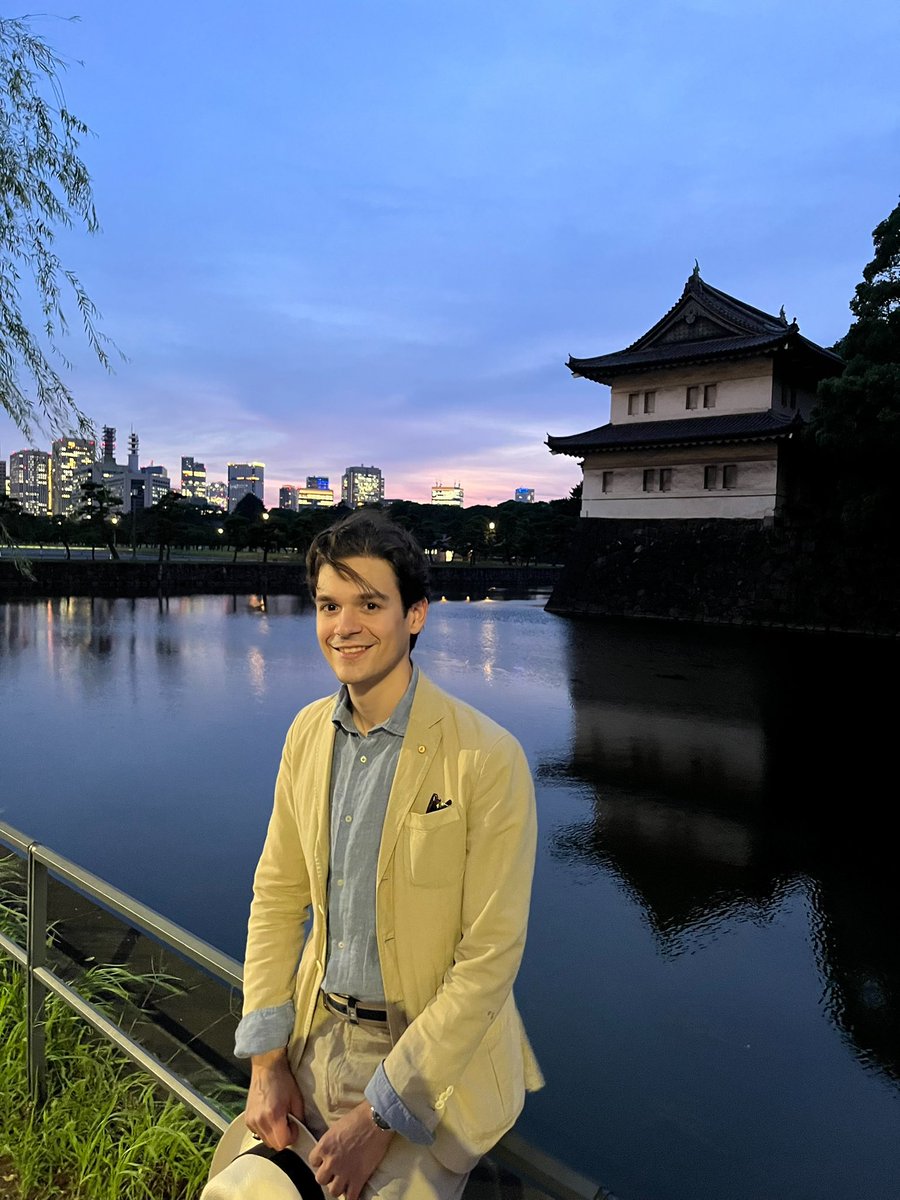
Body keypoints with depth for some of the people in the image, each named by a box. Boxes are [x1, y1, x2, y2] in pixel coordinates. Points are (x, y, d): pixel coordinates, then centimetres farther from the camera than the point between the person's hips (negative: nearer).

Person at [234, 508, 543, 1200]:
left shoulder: (488, 760, -22)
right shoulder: (308, 733, -3)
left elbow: (490, 957, -19)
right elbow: (277, 895, 4)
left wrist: (381, 1115, -16)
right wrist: (266, 1061, -1)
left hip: (434, 1056, -5)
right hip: (319, 1039, 5)